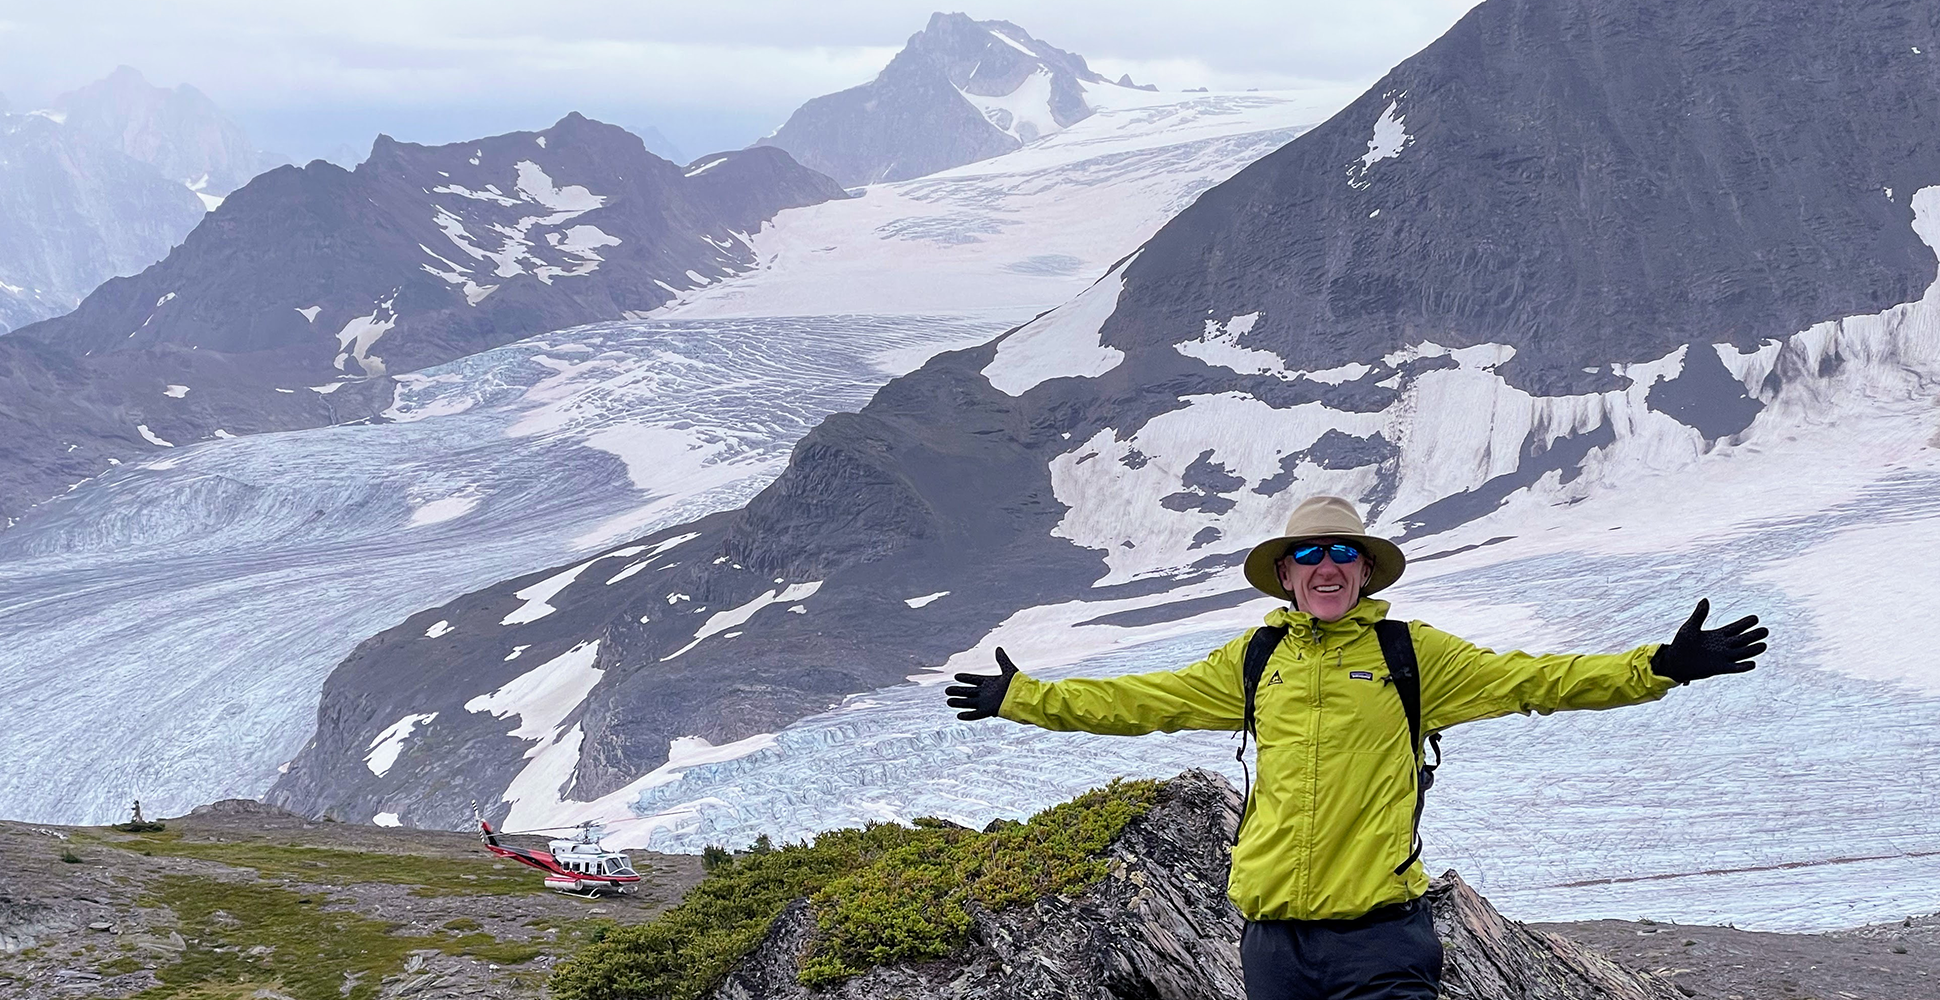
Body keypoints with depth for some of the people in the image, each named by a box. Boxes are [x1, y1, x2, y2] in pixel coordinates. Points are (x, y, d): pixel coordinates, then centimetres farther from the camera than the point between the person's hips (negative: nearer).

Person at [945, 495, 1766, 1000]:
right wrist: (1023, 698, 17)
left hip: (1379, 934, -3)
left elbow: (1534, 681, 1)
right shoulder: (1255, 660, 11)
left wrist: (1660, 667, -7)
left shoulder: (1413, 652, 3)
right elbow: (1138, 701, 17)